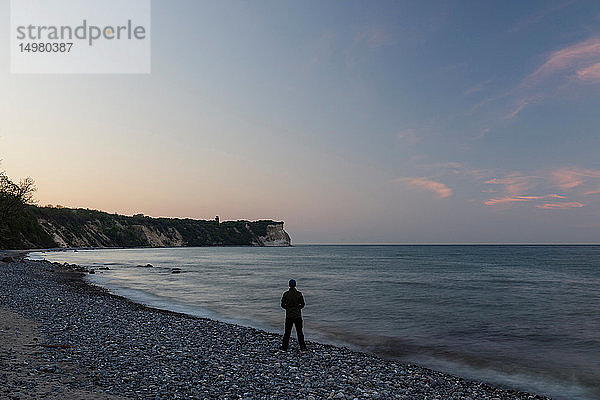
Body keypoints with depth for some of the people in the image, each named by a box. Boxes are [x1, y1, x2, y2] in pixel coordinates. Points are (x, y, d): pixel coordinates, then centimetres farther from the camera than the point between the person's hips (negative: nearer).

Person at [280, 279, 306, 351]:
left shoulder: (285, 294, -8)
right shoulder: (299, 294, -8)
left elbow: (282, 305, -2)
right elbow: (302, 304, -2)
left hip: (289, 315, 0)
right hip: (298, 315, 0)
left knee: (287, 332, 10)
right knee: (299, 331, 11)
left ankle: (284, 347, 13)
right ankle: (302, 346, 12)